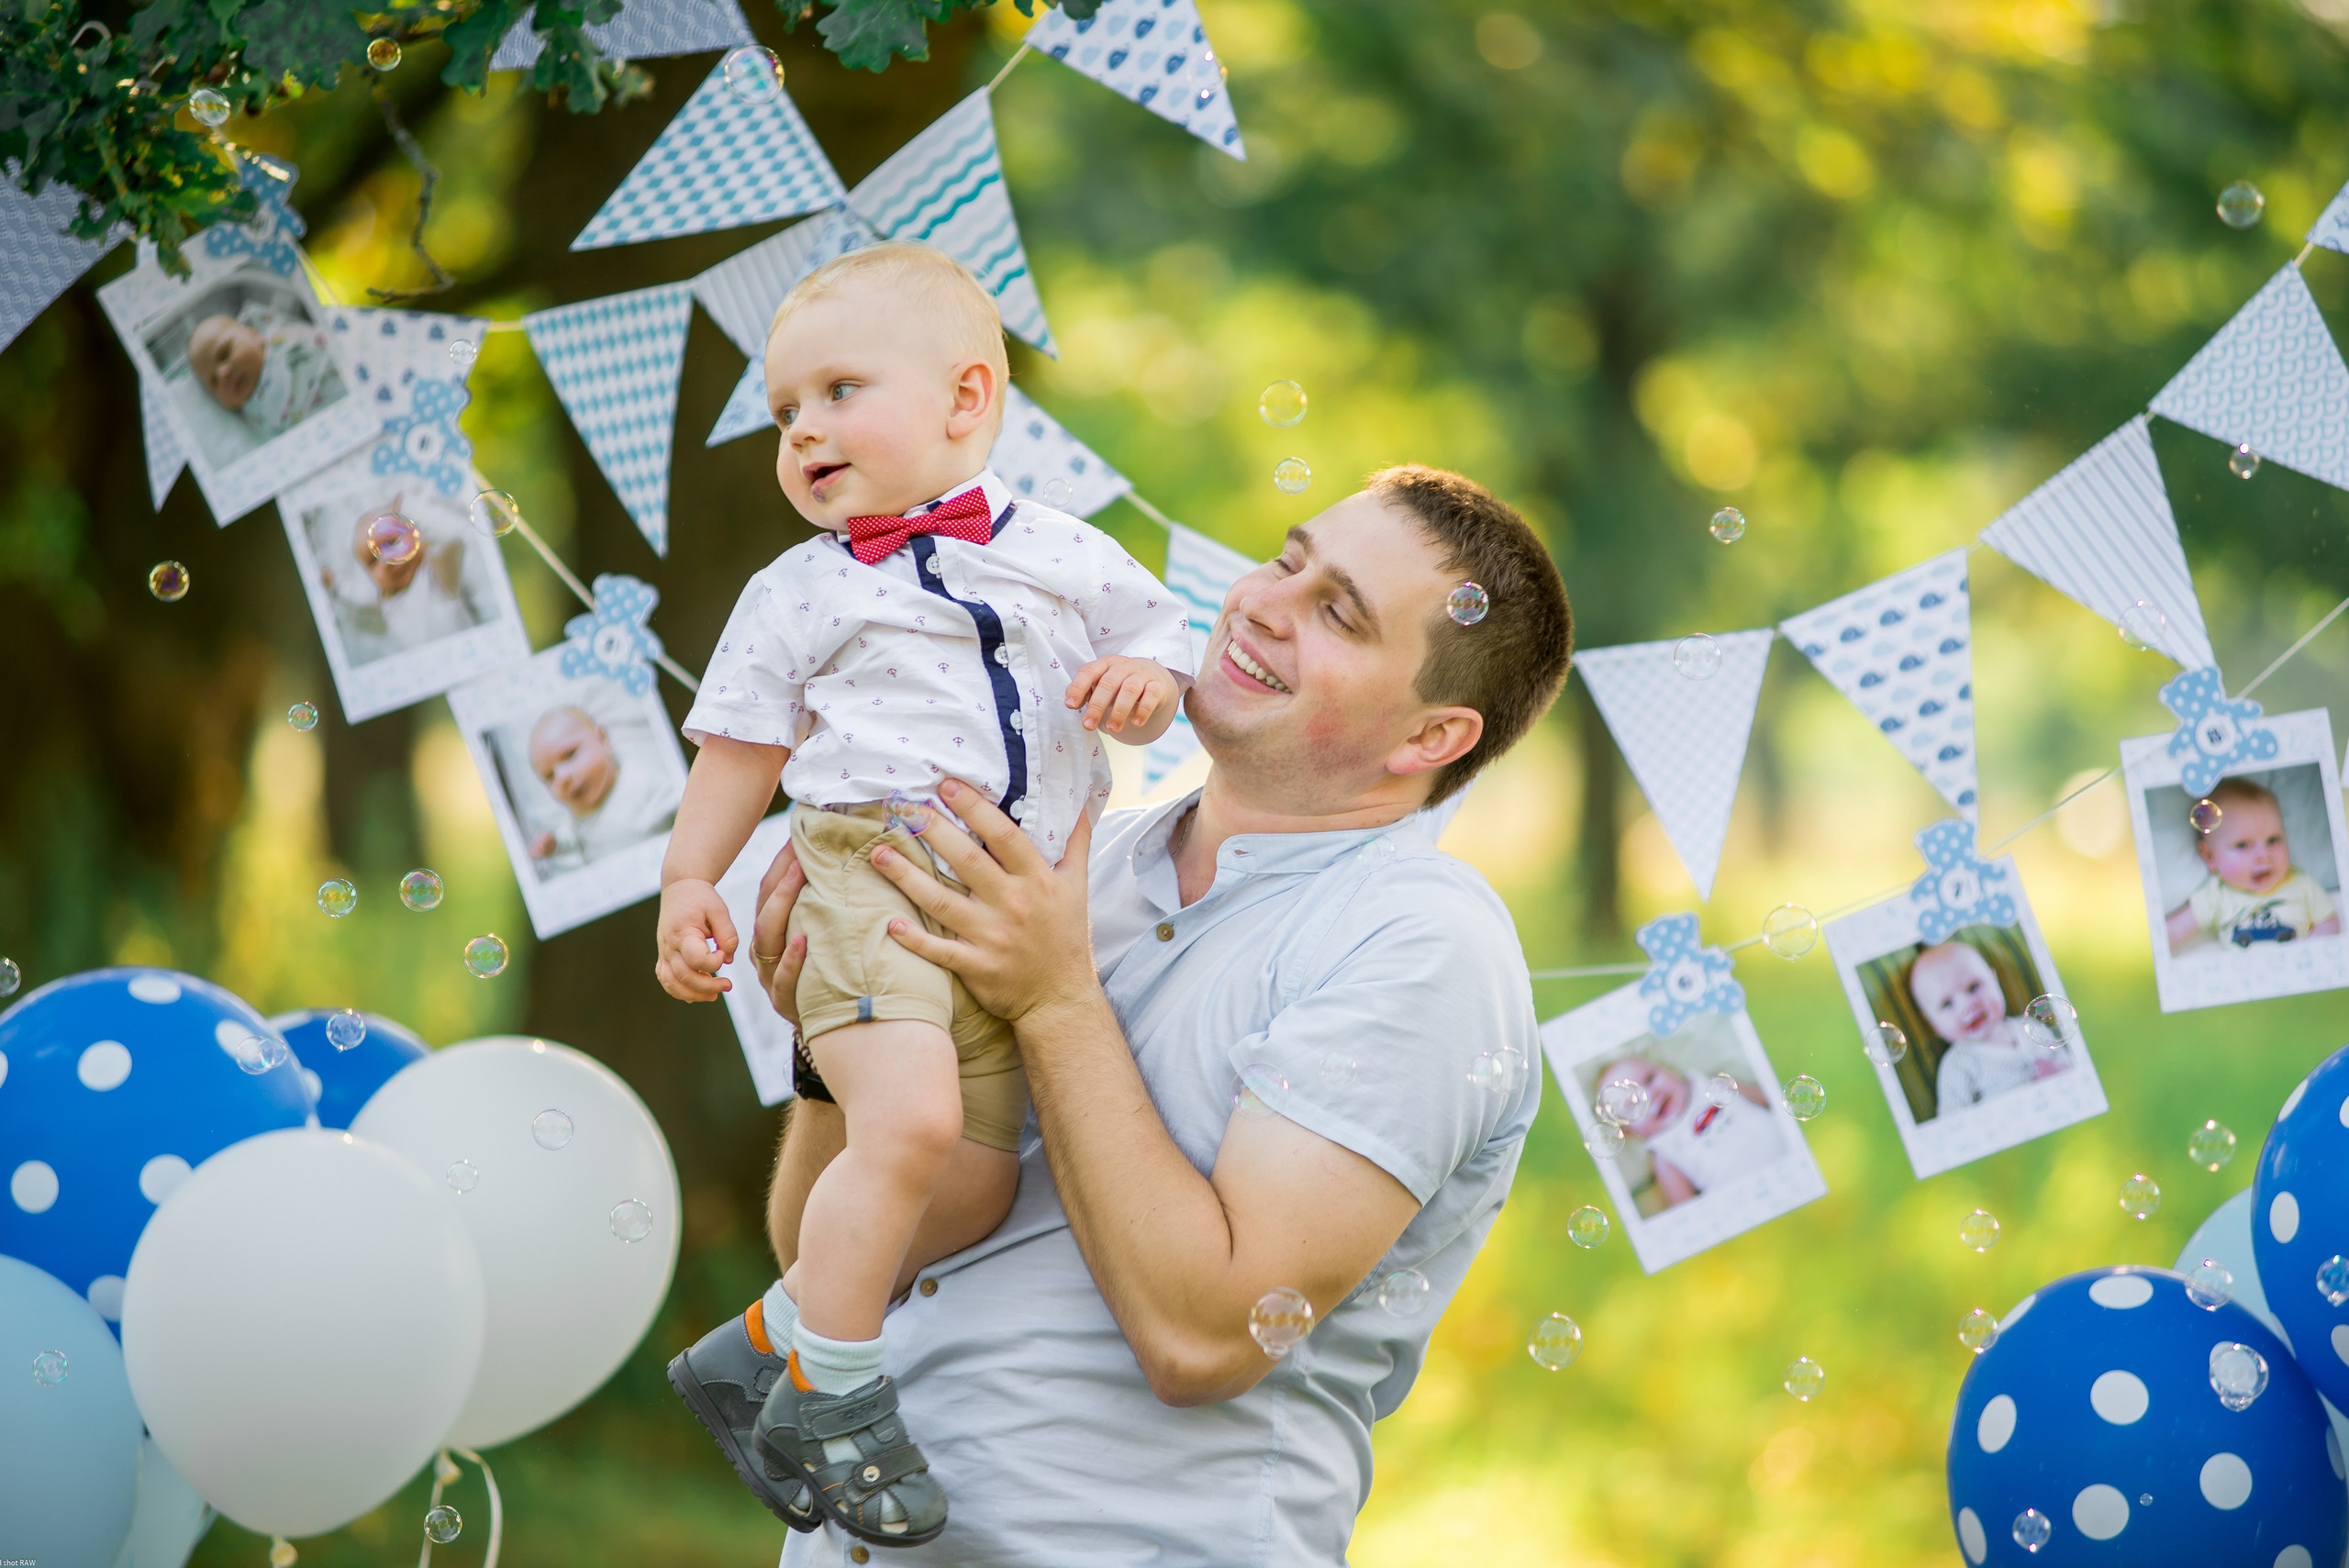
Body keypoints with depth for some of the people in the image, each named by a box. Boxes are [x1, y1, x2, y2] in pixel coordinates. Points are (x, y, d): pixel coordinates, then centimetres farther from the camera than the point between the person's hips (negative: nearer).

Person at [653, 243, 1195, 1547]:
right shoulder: (800, 593, 11)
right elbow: (742, 746, 13)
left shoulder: (1062, 556, 12)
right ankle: (832, 1393, -14)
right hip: (876, 869, -4)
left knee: (974, 1187, 5)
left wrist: (1144, 684, -5)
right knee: (912, 1119, -27)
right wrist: (689, 881, 4)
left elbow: (1155, 647, 18)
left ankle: (763, 1348, 20)